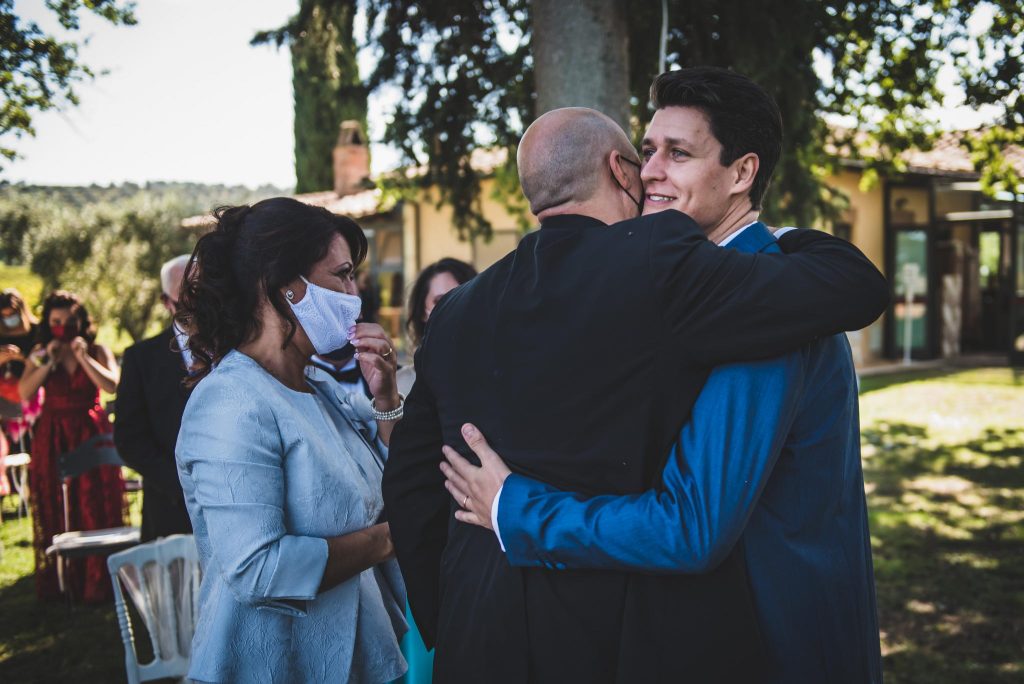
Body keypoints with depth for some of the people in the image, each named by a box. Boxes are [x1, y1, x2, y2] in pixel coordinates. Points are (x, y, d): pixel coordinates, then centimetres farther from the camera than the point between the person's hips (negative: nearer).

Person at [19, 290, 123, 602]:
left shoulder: (97, 351, 1)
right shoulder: (40, 353, 7)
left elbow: (111, 385, -14)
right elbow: (25, 393, -6)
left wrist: (83, 357, -16)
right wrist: (48, 362, -13)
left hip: (90, 435, -2)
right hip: (52, 439, 2)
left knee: (94, 510, -2)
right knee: (55, 512, 5)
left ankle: (96, 582, 5)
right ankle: (56, 582, 13)